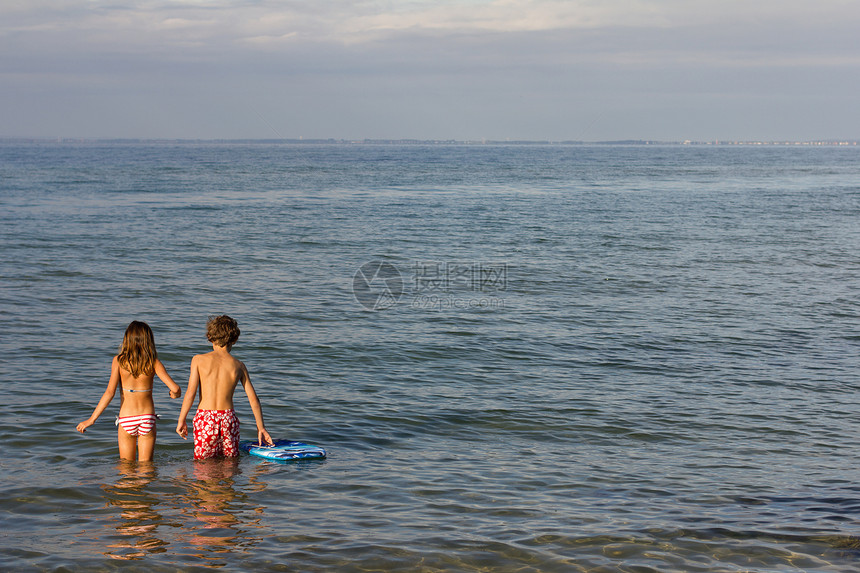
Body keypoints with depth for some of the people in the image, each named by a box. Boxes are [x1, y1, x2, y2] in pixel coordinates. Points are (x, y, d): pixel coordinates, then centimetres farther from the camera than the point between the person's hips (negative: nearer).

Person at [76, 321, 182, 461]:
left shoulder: (119, 361, -7)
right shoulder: (153, 362, -5)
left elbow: (110, 393, -13)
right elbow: (175, 388, -10)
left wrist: (92, 419, -10)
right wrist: (175, 394, 15)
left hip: (126, 419, -1)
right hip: (147, 418, 1)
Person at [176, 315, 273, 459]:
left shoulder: (199, 360, 1)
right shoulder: (239, 366, 7)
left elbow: (190, 392, -7)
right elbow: (254, 399, 8)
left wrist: (181, 420, 1)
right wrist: (261, 428, 15)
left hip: (205, 419, -2)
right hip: (229, 419, 2)